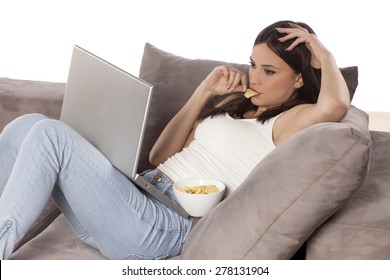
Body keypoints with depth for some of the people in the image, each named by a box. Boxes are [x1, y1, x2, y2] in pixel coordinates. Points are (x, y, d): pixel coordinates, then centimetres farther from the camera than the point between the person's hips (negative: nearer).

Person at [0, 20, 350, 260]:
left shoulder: (290, 120, 0)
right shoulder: (234, 105, 23)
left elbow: (334, 105, -25)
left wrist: (324, 55, -5)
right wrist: (205, 92, 15)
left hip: (162, 227, -8)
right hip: (141, 191, 8)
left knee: (50, 134, -21)